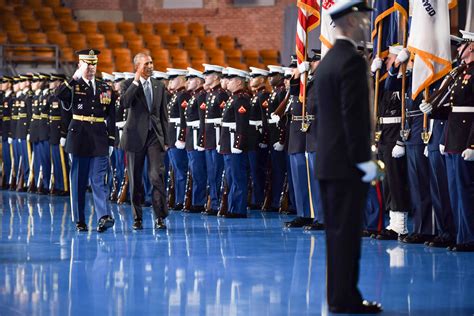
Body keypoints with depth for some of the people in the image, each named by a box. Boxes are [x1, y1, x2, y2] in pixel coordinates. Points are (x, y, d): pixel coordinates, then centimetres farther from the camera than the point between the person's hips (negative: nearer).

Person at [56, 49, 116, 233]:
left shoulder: (105, 89, 10)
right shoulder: (73, 86, 2)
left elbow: (111, 118, 11)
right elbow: (60, 95, -23)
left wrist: (111, 142, 5)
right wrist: (74, 78, -18)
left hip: (99, 141, 1)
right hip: (78, 138, -1)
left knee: (99, 180, -6)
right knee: (78, 181, 5)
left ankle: (104, 217, -17)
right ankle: (79, 221, 11)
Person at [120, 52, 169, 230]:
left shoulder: (159, 87, 10)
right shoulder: (129, 85, 1)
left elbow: (163, 115, 12)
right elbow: (125, 103, -20)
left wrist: (165, 140, 7)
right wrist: (136, 80, -18)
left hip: (155, 136, 1)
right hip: (136, 136, -1)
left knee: (157, 176, -11)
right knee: (135, 180, 4)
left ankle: (160, 217, -7)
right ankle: (137, 218, 14)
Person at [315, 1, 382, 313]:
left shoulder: (327, 61, 15)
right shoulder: (352, 61, -14)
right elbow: (354, 116, -20)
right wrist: (364, 160, -17)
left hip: (328, 162, 9)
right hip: (348, 164, -9)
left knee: (337, 234, 12)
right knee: (347, 233, -5)